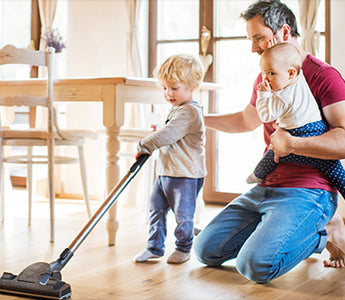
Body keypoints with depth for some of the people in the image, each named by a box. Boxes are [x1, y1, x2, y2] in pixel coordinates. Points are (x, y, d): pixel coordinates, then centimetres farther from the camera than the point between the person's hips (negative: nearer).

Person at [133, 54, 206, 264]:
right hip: (166, 172, 10)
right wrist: (153, 141, 11)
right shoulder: (177, 109, 14)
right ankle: (155, 247, 21)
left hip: (186, 175, -9)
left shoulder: (189, 112, -19)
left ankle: (183, 249, 20)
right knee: (156, 209, 11)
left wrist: (144, 146, -17)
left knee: (183, 214, 3)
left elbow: (168, 135, -26)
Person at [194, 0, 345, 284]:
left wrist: (291, 144, -25)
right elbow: (246, 120, 36)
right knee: (206, 250, 1)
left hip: (307, 192, -8)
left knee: (256, 265, -27)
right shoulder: (265, 78, 16)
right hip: (265, 187, 8)